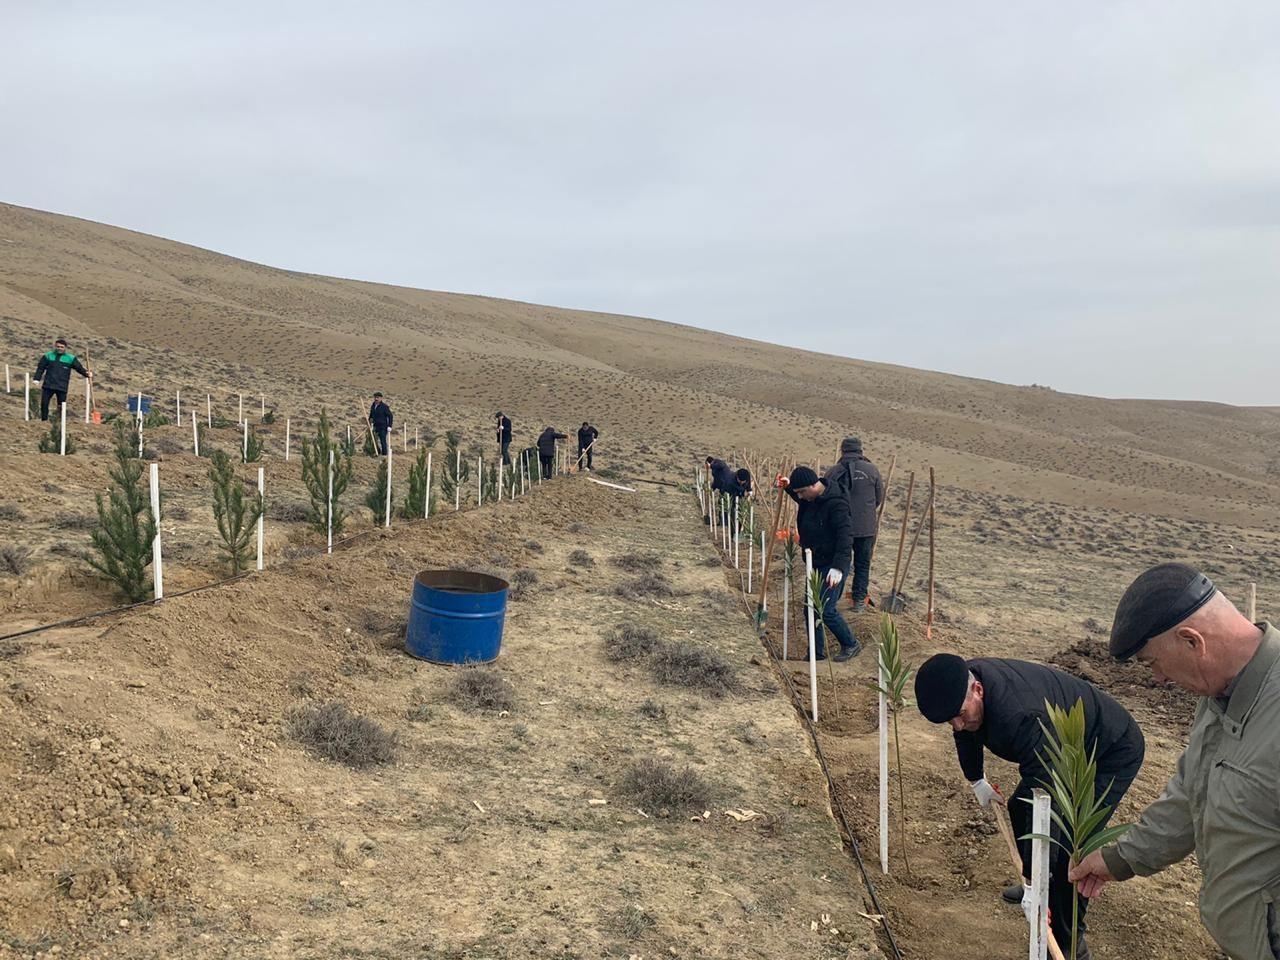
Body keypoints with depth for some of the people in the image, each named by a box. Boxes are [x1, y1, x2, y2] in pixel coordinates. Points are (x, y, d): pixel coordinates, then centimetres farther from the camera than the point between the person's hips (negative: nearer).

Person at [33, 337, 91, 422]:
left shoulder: (71, 358, 5)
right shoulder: (48, 356, 8)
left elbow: (80, 368, 4)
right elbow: (40, 369, 9)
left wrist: (87, 374, -14)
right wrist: (36, 379, 0)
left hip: (62, 387, -1)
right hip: (48, 386, 1)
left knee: (61, 407, 1)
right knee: (44, 404, 0)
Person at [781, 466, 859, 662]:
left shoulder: (836, 504, -22)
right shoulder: (810, 500, 4)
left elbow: (845, 537, -29)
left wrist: (839, 566, -37)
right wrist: (788, 487, 15)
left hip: (832, 566, -9)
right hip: (815, 564, 9)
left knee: (826, 610, -10)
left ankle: (851, 645, 12)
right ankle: (817, 652, 23)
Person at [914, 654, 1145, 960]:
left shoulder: (1021, 718, -42)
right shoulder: (963, 682, -15)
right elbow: (967, 733, 10)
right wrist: (976, 780, 21)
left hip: (1114, 753, -9)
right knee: (1019, 808, 17)